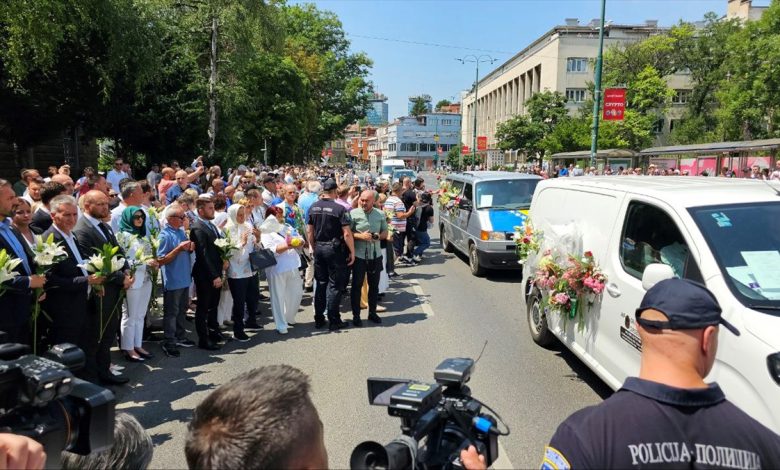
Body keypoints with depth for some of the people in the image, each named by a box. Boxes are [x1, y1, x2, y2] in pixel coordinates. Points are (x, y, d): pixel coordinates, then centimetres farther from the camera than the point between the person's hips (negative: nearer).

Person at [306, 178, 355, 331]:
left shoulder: (313, 207, 3)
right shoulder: (339, 208, -13)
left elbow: (309, 231, 8)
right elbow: (347, 233, -16)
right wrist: (352, 251, -7)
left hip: (318, 248, 5)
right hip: (334, 249, -5)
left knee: (320, 283, 14)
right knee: (335, 285, 3)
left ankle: (318, 319, 20)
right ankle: (334, 321, 8)